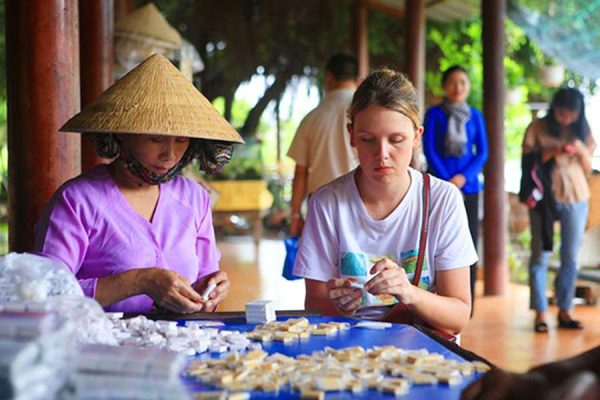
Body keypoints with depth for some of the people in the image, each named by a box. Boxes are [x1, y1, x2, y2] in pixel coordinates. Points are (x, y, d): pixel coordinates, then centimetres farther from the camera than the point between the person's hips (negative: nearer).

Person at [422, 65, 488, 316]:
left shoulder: (475, 116, 11)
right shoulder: (435, 114, 3)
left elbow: (482, 152, 8)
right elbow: (429, 150, -2)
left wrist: (463, 177, -8)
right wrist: (447, 182, -10)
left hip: (468, 185, 3)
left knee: (468, 242, 1)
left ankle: (466, 303, 8)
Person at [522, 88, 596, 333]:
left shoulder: (582, 131, 8)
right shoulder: (537, 128, -2)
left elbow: (588, 169, 8)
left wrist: (581, 151, -11)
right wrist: (550, 153, -19)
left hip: (575, 199, 3)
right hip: (544, 199, -3)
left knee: (571, 258, 5)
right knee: (540, 255, -3)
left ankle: (564, 312, 13)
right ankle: (540, 313, 0)